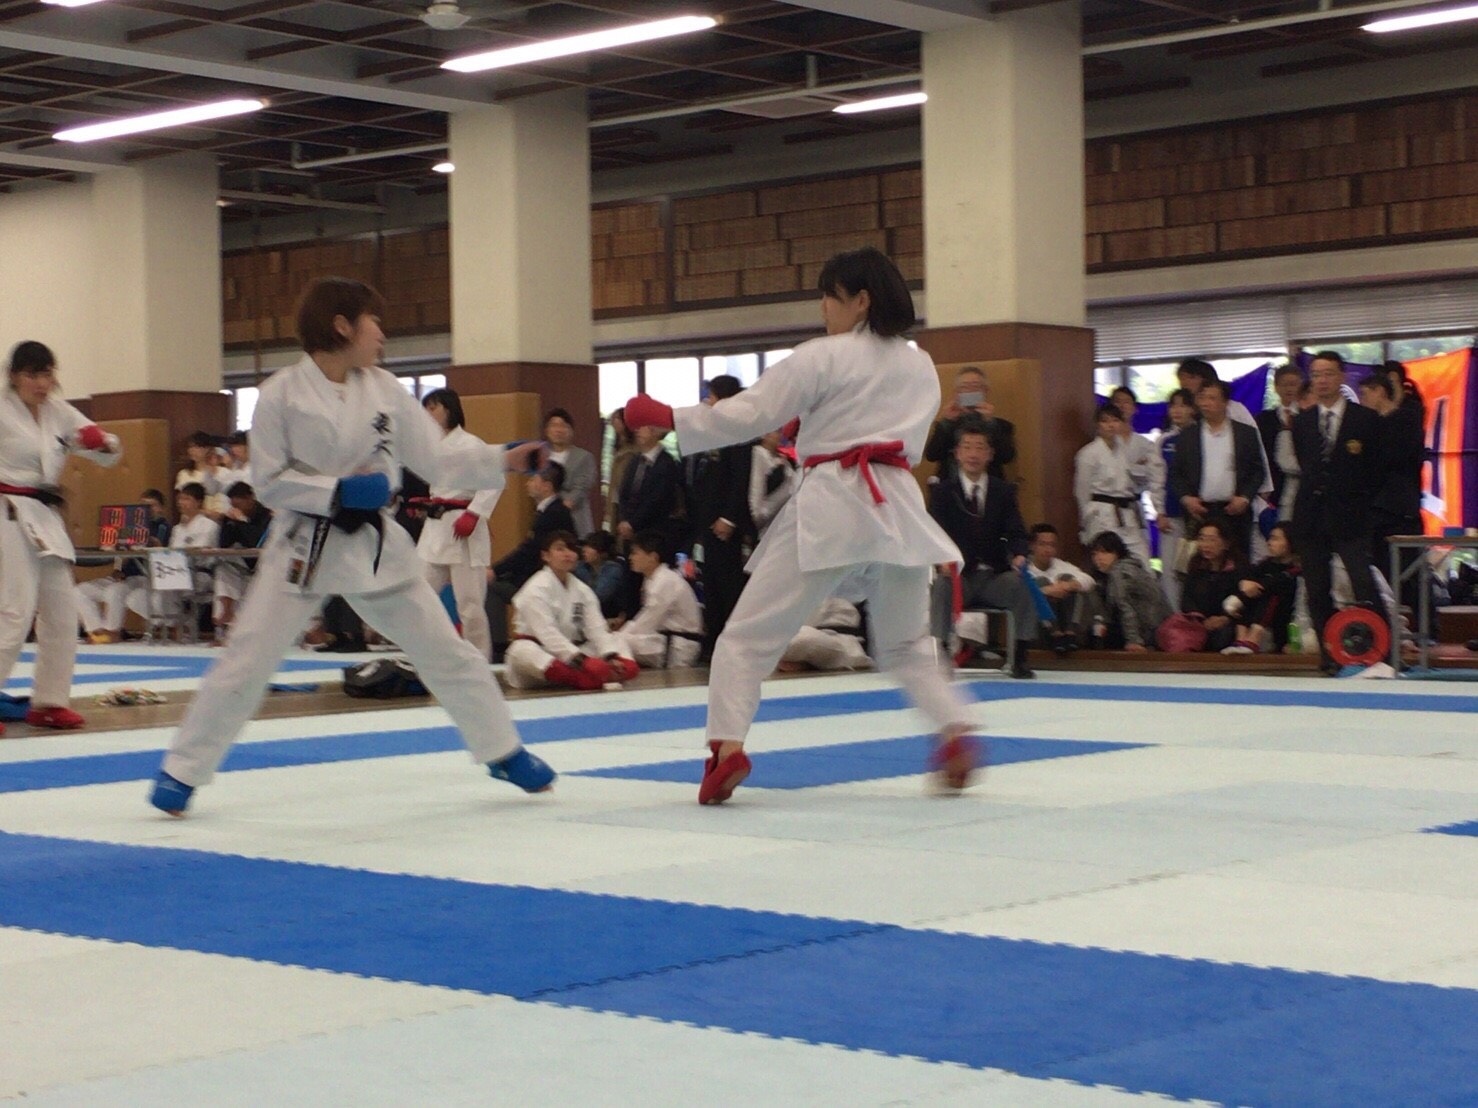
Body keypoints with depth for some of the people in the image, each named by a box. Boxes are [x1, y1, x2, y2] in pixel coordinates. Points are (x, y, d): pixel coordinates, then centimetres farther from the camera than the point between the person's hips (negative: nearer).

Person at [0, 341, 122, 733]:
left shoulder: (59, 413, 11)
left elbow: (107, 456, 11)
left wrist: (102, 441, -10)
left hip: (45, 519, 8)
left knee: (61, 612, 11)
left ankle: (48, 702, 22)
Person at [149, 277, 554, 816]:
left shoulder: (385, 391, 2)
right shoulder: (282, 393, -9)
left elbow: (438, 462, 4)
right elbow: (269, 481, -9)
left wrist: (506, 459, -7)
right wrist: (338, 492, -20)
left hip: (376, 546, 4)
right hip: (304, 547, -4)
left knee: (448, 653, 8)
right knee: (244, 664, -5)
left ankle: (504, 752, 23)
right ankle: (182, 771, 9)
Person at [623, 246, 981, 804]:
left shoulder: (823, 357, 0)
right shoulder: (920, 367, 19)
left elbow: (748, 413, -4)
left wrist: (666, 417, 4)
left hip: (830, 506, -5)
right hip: (898, 506, 5)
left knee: (749, 635, 0)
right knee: (906, 645, 20)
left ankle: (727, 745, -15)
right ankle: (955, 728, -3)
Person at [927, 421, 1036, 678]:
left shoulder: (1004, 491, 10)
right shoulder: (942, 491, 5)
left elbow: (1015, 533, 1)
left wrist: (1019, 556, -23)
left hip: (995, 575, 2)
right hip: (958, 574, -2)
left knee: (1024, 584, -27)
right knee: (940, 584, -34)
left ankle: (1020, 656, -20)